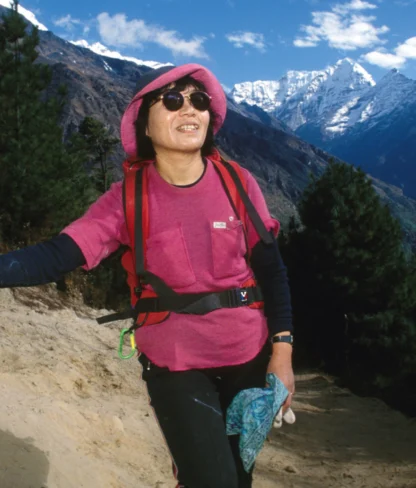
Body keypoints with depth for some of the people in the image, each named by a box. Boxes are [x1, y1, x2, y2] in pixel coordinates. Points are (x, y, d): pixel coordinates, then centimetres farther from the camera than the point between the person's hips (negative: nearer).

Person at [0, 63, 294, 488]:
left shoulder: (237, 182, -8)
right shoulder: (129, 197, -11)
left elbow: (270, 269, -2)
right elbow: (56, 256, -20)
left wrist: (282, 351, -4)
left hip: (249, 356, 3)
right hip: (175, 364, -2)